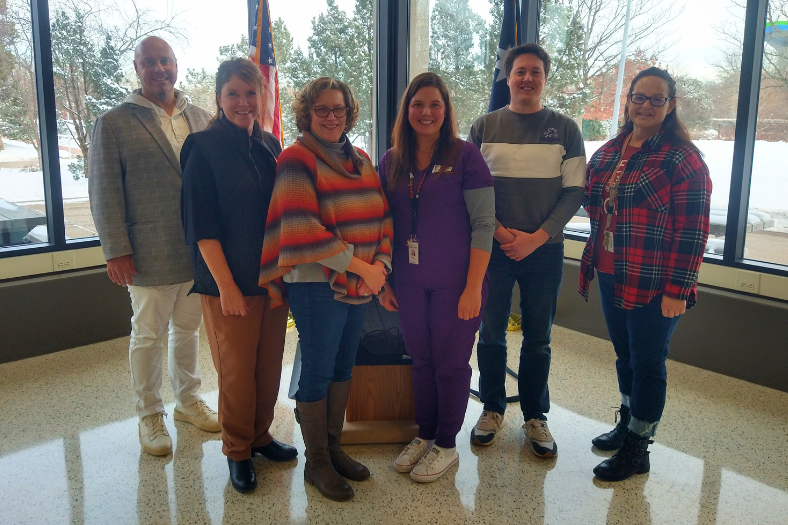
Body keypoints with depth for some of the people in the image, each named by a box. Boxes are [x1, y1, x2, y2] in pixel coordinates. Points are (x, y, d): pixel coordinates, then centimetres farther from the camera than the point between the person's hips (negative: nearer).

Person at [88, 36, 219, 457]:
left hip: (199, 249, 4)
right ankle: (149, 416, 25)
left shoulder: (200, 119, 8)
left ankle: (187, 401, 35)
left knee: (188, 328, 17)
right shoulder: (113, 123, -4)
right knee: (148, 335, 8)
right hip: (150, 255, -4)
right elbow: (104, 191, -6)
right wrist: (116, 251, -10)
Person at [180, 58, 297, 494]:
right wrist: (226, 285, -15)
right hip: (228, 280, -5)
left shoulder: (269, 146, 9)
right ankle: (237, 450, 25)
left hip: (272, 275, 5)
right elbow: (201, 224, -11)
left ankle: (260, 435, 33)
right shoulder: (204, 148, -8)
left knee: (270, 364, 13)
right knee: (236, 369, 5)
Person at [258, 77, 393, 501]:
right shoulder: (297, 160, -8)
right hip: (317, 285, -6)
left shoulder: (360, 160, 13)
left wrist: (381, 262, -6)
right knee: (318, 371, 3)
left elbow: (381, 215, 11)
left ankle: (333, 448, 31)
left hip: (360, 285, 7)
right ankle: (316, 462, 20)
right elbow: (303, 229, -18)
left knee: (343, 367, 15)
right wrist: (359, 265, -17)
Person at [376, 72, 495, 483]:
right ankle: (424, 436, 32)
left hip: (455, 283, -4)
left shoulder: (465, 155, -7)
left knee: (451, 362, 7)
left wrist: (473, 288, -14)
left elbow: (483, 224, -10)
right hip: (410, 282, 4)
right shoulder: (391, 161, 6)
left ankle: (446, 445, 25)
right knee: (421, 359, 14)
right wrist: (384, 280, 8)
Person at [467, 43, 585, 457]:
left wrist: (536, 237, -11)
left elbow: (574, 191, 0)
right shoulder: (485, 127, 4)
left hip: (544, 250, 0)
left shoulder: (564, 129, 3)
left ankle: (535, 416, 25)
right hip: (493, 247, 0)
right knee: (491, 334, 8)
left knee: (538, 339, 8)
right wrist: (499, 232, -11)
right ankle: (492, 408, 27)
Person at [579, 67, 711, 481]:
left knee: (648, 362, 5)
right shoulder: (608, 152, 10)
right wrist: (590, 264, 10)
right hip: (612, 277, 6)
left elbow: (692, 230, -14)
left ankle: (637, 449, 19)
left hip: (653, 286, -6)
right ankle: (627, 425, 38)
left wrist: (677, 289, -18)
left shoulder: (683, 159, -10)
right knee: (625, 355, 19)